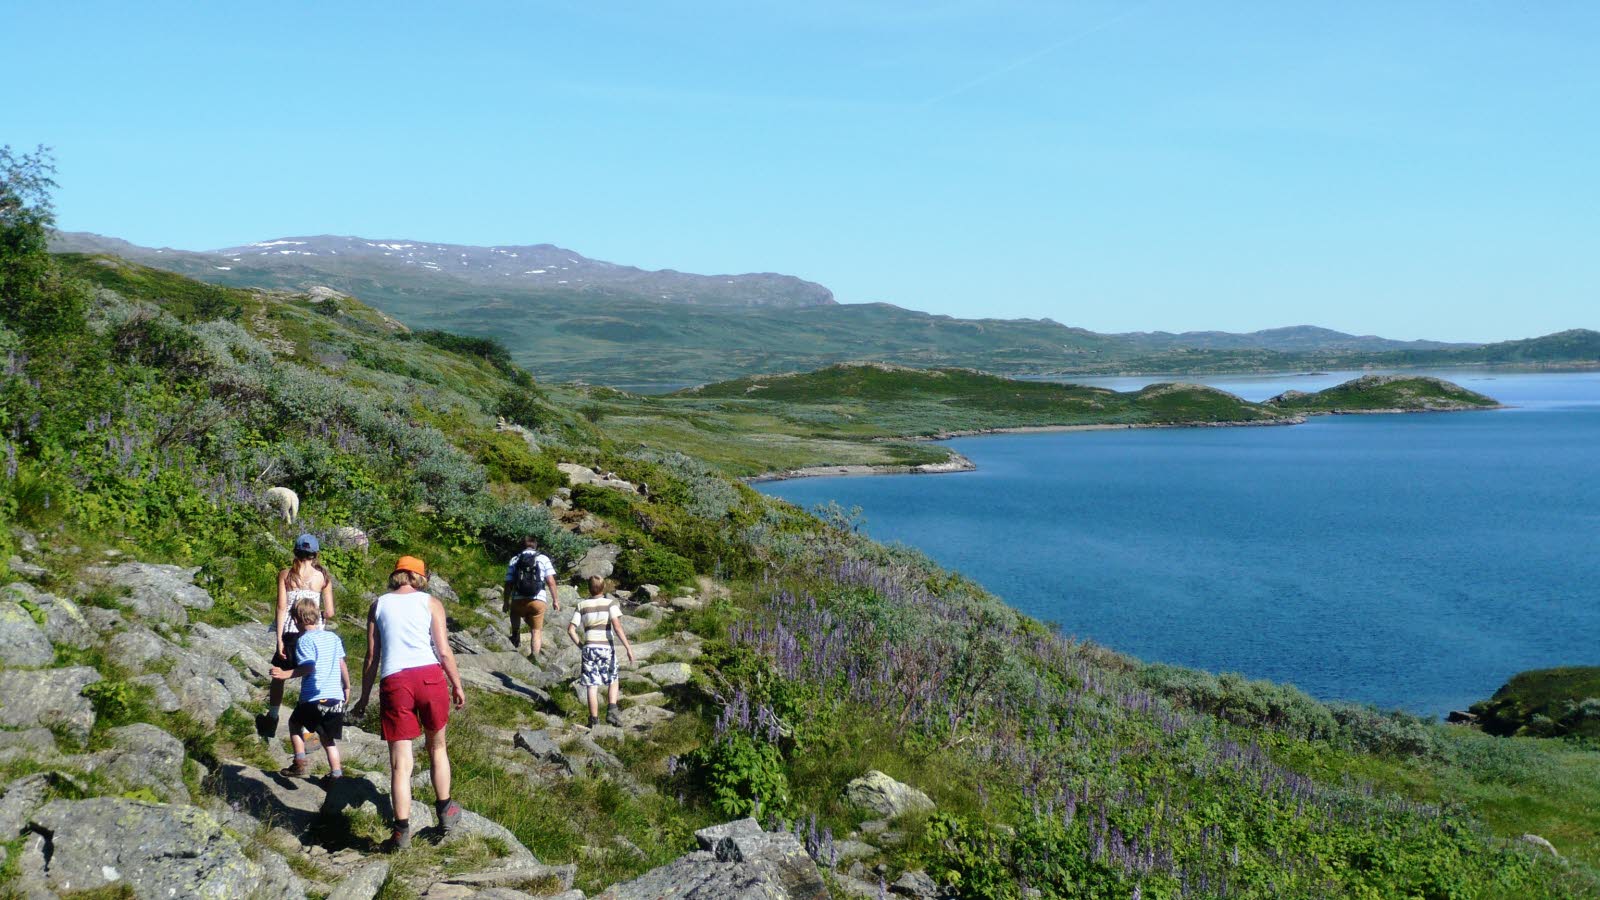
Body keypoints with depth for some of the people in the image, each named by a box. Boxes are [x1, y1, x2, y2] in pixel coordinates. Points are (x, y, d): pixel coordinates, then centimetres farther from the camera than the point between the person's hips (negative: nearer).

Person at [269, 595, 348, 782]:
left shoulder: (305, 640, -7)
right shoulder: (333, 637, 12)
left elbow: (308, 667, -18)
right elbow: (342, 665, 15)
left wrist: (286, 674, -16)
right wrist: (347, 687, 26)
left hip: (314, 698, -5)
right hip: (336, 696, 5)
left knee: (295, 723, 19)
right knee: (328, 736, 14)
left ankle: (300, 760, 9)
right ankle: (336, 772, 7)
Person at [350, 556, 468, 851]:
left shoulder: (378, 605, 14)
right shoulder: (430, 602, 10)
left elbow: (371, 657, 11)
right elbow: (444, 650, 3)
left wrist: (364, 697, 17)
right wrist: (457, 685, 13)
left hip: (394, 681, 0)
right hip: (429, 675, 0)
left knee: (400, 762, 2)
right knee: (437, 747, 20)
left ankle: (402, 830, -2)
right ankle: (446, 812, 29)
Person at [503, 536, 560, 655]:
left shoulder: (514, 560, 9)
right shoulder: (543, 559, 5)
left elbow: (508, 584, 5)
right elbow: (551, 582, -2)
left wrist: (506, 602, 14)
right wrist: (555, 600, 3)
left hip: (519, 600, 1)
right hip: (538, 601, -1)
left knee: (514, 612, 36)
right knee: (537, 631, 10)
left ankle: (516, 637, 25)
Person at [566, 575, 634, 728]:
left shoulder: (582, 605, 6)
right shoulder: (610, 603, -2)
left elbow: (571, 630, 1)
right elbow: (617, 625, -14)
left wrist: (581, 645, 12)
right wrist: (628, 647, -14)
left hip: (589, 648, 1)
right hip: (606, 647, -1)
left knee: (592, 686, 5)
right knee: (612, 682, 17)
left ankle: (594, 720, 5)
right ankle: (611, 710, -2)